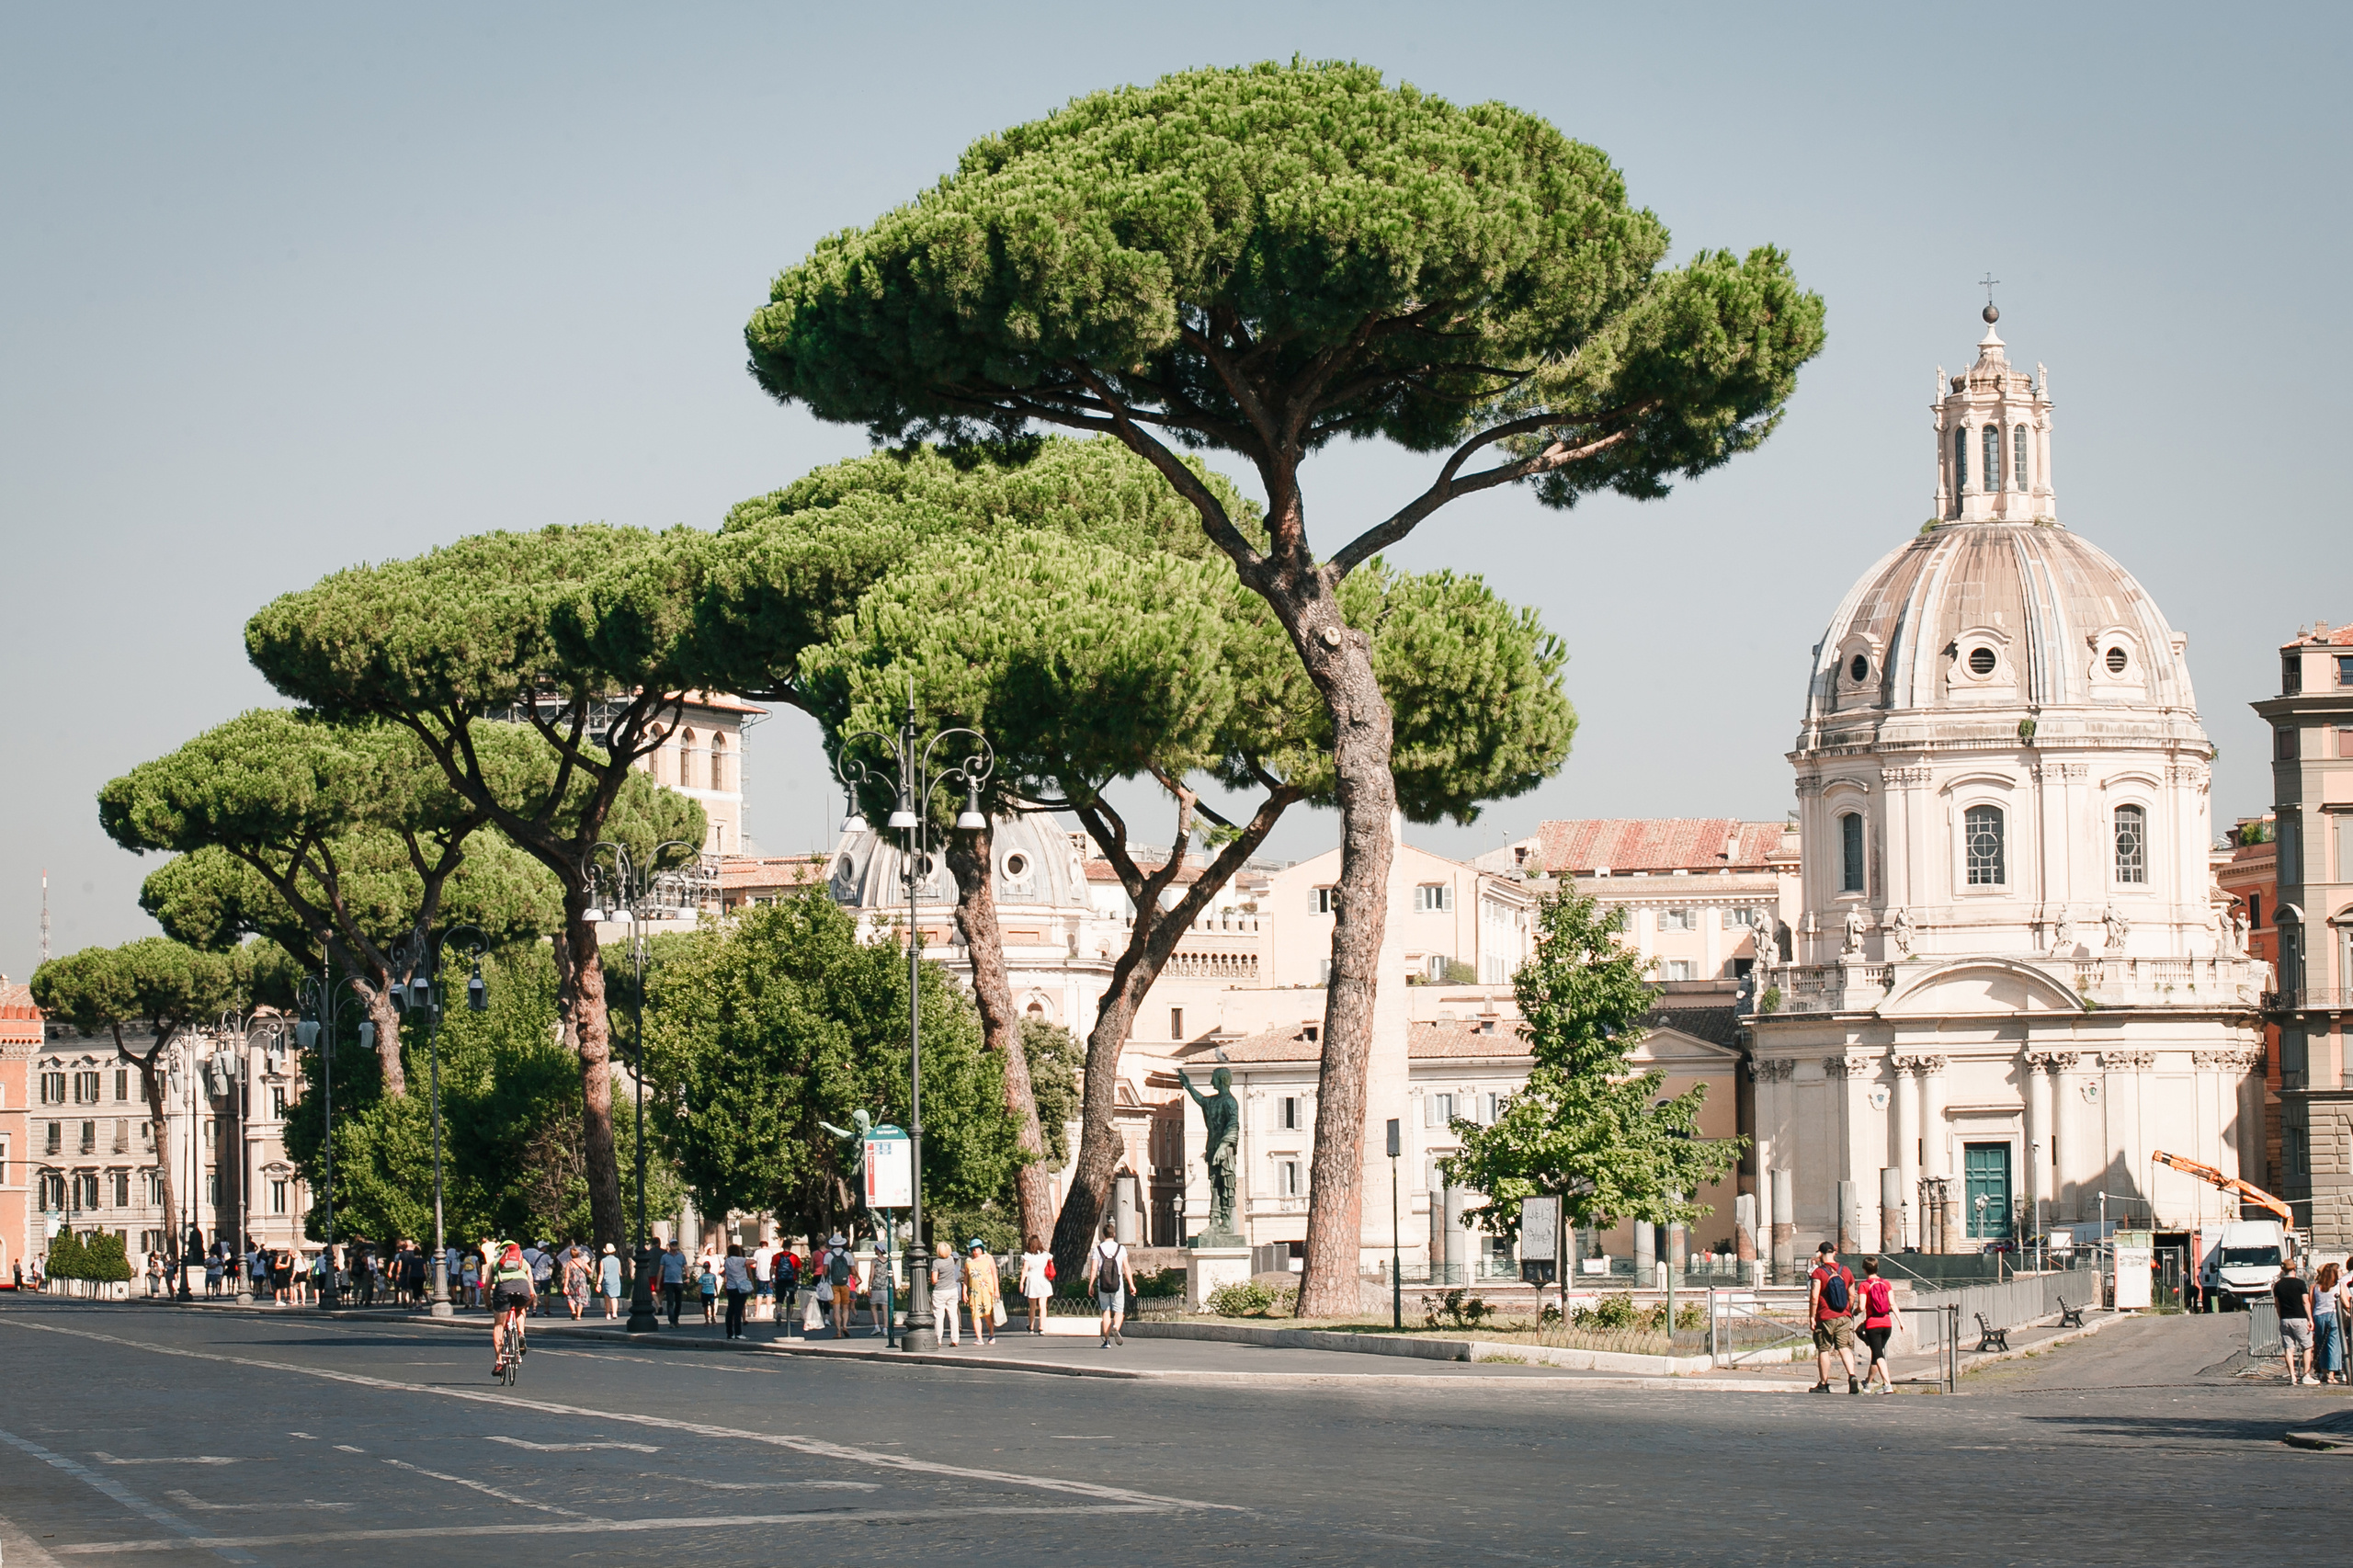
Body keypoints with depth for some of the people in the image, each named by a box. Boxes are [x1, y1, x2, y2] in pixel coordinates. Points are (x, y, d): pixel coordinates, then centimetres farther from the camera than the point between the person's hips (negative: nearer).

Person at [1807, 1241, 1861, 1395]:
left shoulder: (1818, 1272, -9)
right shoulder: (1846, 1271, 6)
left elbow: (1814, 1297, -15)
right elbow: (1852, 1295, 11)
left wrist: (1812, 1317, -9)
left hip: (1825, 1317, -4)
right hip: (1844, 1317, 4)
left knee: (1823, 1350, 7)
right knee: (1844, 1348, 2)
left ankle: (1824, 1384, 13)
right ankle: (1852, 1376, -19)